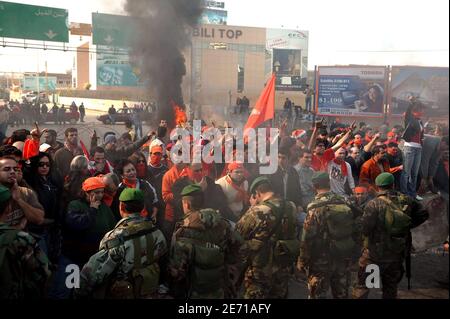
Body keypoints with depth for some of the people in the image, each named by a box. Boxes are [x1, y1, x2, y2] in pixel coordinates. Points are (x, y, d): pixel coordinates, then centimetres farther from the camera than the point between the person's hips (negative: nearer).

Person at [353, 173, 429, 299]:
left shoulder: (374, 205, -21)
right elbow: (423, 214, 6)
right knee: (391, 286, 21)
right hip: (398, 253, 5)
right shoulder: (406, 201, -6)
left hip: (376, 254, -4)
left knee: (362, 285, 7)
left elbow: (365, 230, -20)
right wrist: (407, 226, 9)